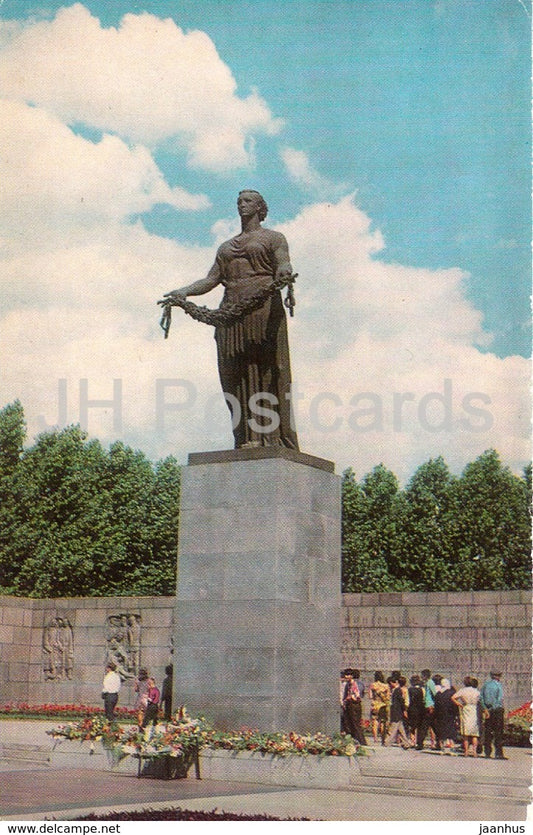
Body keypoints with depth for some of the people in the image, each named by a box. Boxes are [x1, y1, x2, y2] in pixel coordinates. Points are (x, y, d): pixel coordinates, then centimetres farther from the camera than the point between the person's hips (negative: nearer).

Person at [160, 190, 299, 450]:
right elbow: (211, 279, 18)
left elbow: (284, 266, -3)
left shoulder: (273, 238, 14)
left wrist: (284, 273, -27)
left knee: (266, 372, -13)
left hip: (263, 309, -5)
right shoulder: (226, 247, 28)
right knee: (237, 377, -6)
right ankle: (249, 439, -11)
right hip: (232, 312, 5)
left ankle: (273, 439, -17)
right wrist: (185, 291, 1)